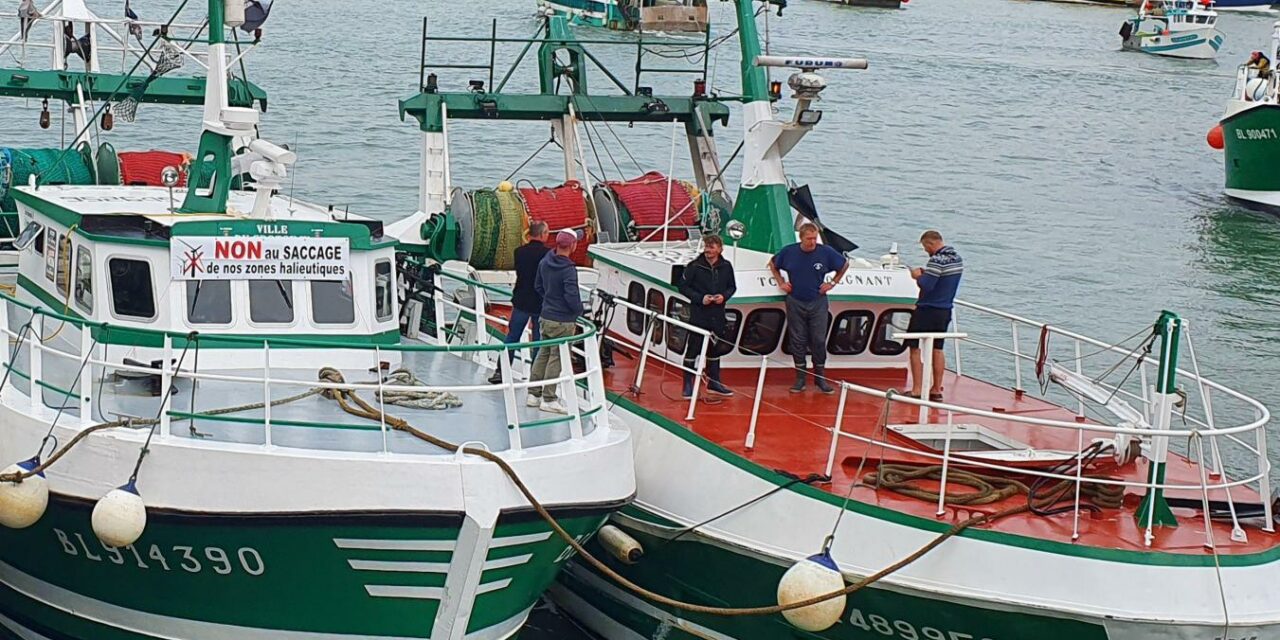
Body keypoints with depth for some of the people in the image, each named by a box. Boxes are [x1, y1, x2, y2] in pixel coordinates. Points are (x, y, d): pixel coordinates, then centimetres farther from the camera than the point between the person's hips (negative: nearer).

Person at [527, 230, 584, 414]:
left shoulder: (545, 262, 3)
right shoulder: (569, 270, -22)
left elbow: (538, 286, 13)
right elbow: (572, 297, -24)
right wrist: (579, 311, -5)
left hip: (546, 317, 8)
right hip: (563, 321, -8)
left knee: (543, 354, 17)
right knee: (556, 358, 1)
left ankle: (534, 394, 23)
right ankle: (548, 399, 6)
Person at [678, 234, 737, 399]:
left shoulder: (726, 267, 2)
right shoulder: (694, 266, -9)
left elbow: (732, 286, 13)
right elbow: (683, 287, -5)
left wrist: (724, 296, -8)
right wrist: (700, 298, -15)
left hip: (717, 314, 4)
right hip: (698, 314, -4)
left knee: (714, 348, 13)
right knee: (692, 349, -2)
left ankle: (714, 383, 24)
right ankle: (688, 385, 6)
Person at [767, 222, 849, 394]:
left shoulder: (826, 252, -6)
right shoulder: (788, 252, -4)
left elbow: (845, 264, 11)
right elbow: (773, 264, 16)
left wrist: (833, 283, 6)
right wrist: (780, 283, 7)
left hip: (818, 303, -1)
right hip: (795, 303, 1)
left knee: (819, 340, 1)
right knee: (798, 341, 5)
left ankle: (820, 377, 12)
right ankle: (800, 378, 13)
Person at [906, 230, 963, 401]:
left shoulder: (937, 260, -20)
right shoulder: (957, 258, 9)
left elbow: (926, 286, -25)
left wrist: (918, 276, -6)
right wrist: (925, 273, 7)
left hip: (928, 310, -9)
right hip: (945, 310, 9)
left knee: (916, 348, -1)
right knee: (937, 349, 15)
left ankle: (916, 390, -4)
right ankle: (937, 390, 17)